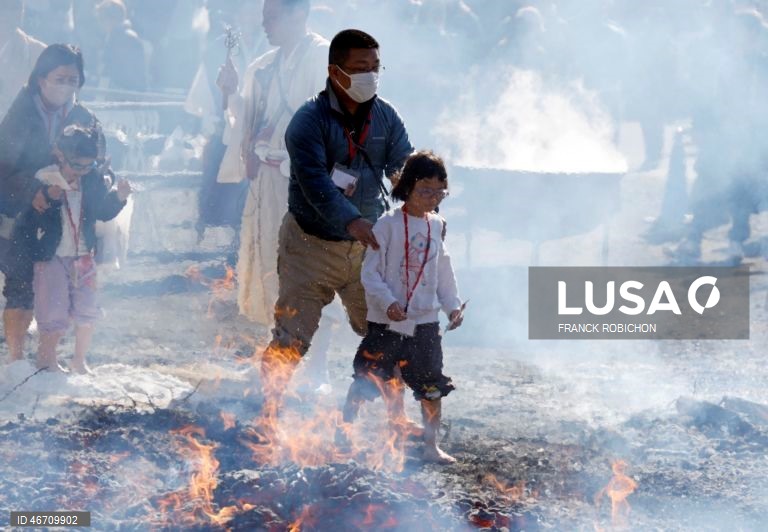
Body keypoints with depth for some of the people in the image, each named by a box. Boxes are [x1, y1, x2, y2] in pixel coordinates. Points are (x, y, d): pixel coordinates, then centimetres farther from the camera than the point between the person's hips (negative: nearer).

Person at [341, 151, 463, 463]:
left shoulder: (437, 227, 7)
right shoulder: (388, 225, -10)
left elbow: (444, 272, 15)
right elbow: (370, 272, -10)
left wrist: (452, 305, 5)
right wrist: (388, 302, -22)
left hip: (425, 322, 4)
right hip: (386, 321, -4)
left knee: (432, 387, 6)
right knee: (366, 380, 1)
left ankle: (431, 446, 16)